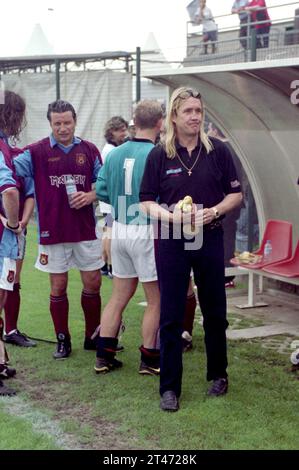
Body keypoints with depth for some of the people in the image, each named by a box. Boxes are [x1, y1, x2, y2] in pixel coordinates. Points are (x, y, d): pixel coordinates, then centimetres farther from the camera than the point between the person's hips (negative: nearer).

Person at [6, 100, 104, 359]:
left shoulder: (89, 150, 5)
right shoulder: (37, 152, -3)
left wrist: (90, 196, -8)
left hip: (86, 230, 2)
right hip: (52, 231, -2)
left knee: (93, 283, 7)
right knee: (58, 286, 5)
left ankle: (93, 337, 23)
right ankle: (63, 341, 18)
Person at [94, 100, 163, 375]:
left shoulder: (115, 154, 3)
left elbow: (101, 190, 6)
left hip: (119, 229, 7)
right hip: (146, 232, -6)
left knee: (119, 296, 17)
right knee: (156, 299, 8)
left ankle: (104, 356, 20)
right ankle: (149, 360, 16)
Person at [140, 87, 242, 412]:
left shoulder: (217, 151, 0)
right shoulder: (159, 156, -1)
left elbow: (236, 194, 4)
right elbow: (146, 202, 1)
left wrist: (214, 211, -14)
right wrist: (169, 215, -18)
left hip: (210, 239, 1)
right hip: (171, 242, -1)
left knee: (214, 311, 12)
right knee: (170, 316, 2)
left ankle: (218, 375, 32)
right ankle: (169, 387, 11)